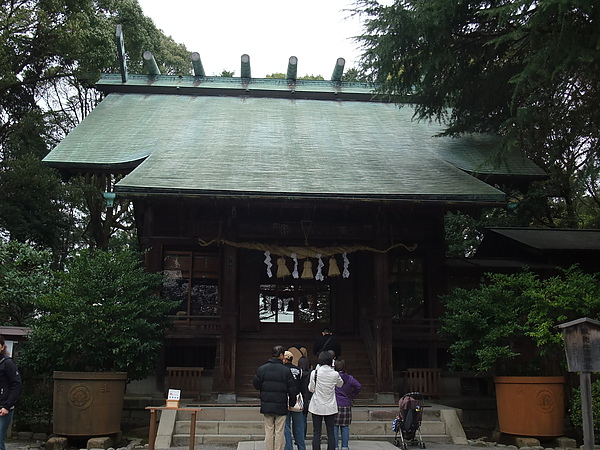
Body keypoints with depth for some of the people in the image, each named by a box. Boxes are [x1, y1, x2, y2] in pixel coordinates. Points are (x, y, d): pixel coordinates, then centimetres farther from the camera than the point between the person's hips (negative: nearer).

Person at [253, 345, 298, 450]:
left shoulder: (262, 369, -2)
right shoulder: (286, 370, -9)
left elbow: (256, 385, 3)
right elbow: (292, 389, -6)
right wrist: (292, 403, 8)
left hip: (266, 406, 2)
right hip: (281, 406, -2)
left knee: (269, 432, 8)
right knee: (279, 432, 5)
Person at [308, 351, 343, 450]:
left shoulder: (315, 372, -10)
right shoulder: (335, 374, -6)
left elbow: (311, 389, -2)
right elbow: (340, 384, 14)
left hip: (317, 406, -1)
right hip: (330, 407, 1)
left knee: (316, 432, 4)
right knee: (331, 432, 8)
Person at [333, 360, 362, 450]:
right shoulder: (349, 378, 2)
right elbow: (359, 386, -5)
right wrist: (352, 395, 5)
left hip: (335, 405, -3)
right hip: (347, 405, 3)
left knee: (334, 426, 3)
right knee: (345, 427, 9)